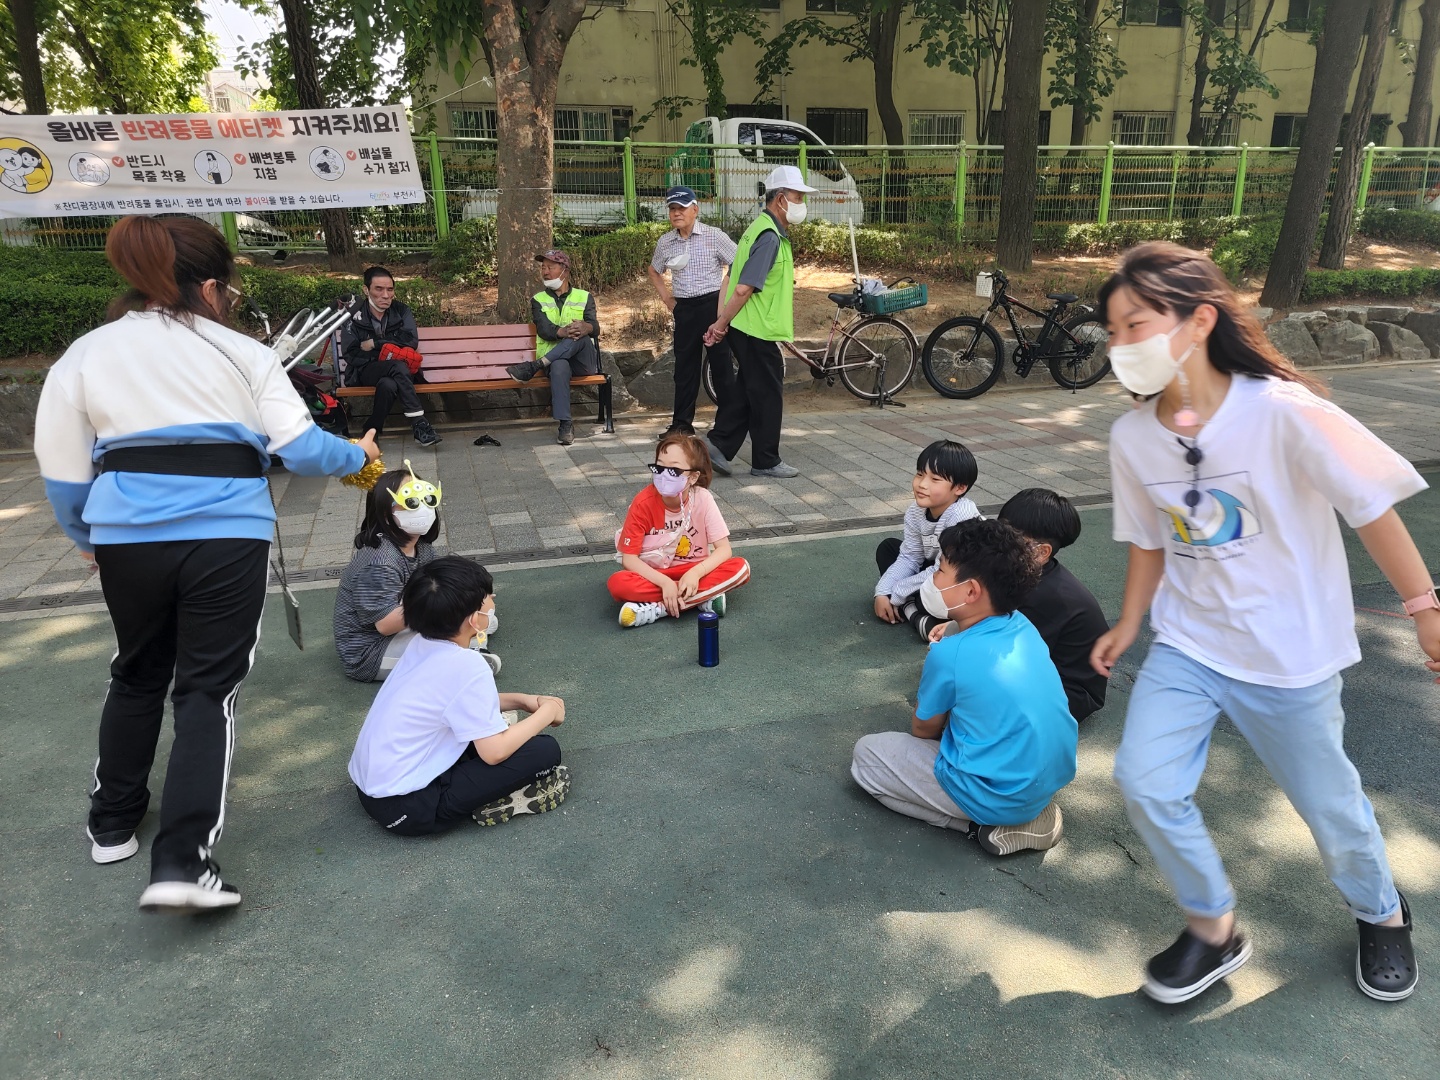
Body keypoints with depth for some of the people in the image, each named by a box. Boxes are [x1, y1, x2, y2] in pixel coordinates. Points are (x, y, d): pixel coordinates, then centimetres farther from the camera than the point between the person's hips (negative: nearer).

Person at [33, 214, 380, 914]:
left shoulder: (84, 355, 9)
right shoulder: (241, 353, 3)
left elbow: (64, 472, 10)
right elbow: (299, 446, 0)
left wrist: (87, 539, 26)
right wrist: (357, 456, 19)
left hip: (128, 535, 3)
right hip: (227, 535, -3)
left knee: (138, 675, 24)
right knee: (207, 690, 4)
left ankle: (112, 826, 38)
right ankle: (181, 863, -4)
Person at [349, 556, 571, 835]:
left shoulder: (424, 644, 3)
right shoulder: (466, 665, -22)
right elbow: (494, 752, -18)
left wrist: (521, 700, 13)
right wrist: (547, 712, -4)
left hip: (371, 786, 9)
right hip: (406, 808, -9)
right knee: (544, 750, -13)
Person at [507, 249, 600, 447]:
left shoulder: (584, 297, 16)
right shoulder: (538, 300, 16)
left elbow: (595, 327, -3)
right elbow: (543, 329, -5)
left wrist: (585, 327, -30)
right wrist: (563, 331, -29)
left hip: (584, 361, 1)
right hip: (556, 361, -1)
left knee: (580, 335, -34)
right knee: (559, 366, -39)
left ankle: (533, 367, -35)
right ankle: (565, 424, -41)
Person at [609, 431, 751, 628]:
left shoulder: (702, 499, -15)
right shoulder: (643, 503, -17)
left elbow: (724, 549, -14)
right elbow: (628, 558, -16)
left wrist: (695, 573, -32)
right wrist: (665, 582, -29)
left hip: (691, 572, 2)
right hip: (653, 575, -1)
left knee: (740, 568, -25)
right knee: (618, 583, -33)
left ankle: (657, 609, -26)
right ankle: (705, 598, -27)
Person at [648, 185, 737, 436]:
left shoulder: (714, 236, -6)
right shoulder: (665, 242, 7)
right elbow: (654, 271, 25)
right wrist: (665, 296, 11)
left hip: (713, 305, -4)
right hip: (684, 309, 4)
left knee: (720, 364, 0)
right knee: (685, 365, 7)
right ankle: (682, 422, 13)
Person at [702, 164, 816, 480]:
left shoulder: (761, 229, 14)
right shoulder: (770, 237, -19)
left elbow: (734, 280, 15)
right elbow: (744, 289, -24)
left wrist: (722, 322, 14)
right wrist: (721, 324, -15)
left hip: (745, 328, 10)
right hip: (758, 330, -10)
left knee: (746, 389, 16)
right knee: (768, 395, 1)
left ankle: (719, 443, 18)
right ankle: (766, 462, 12)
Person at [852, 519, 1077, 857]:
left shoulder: (949, 655, -21)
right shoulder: (1024, 626, -1)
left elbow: (924, 729, -2)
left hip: (1001, 798, -7)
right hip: (1056, 774, 7)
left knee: (866, 754, 5)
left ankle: (987, 824, -2)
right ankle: (1031, 809, 12)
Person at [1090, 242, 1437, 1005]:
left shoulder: (1282, 412, -22)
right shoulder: (1132, 436, -8)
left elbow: (1371, 507, -13)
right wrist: (1129, 626, 10)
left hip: (1290, 654, -3)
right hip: (1188, 644, 3)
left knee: (1330, 807, 13)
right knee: (1144, 781, -10)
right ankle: (1212, 928, 17)